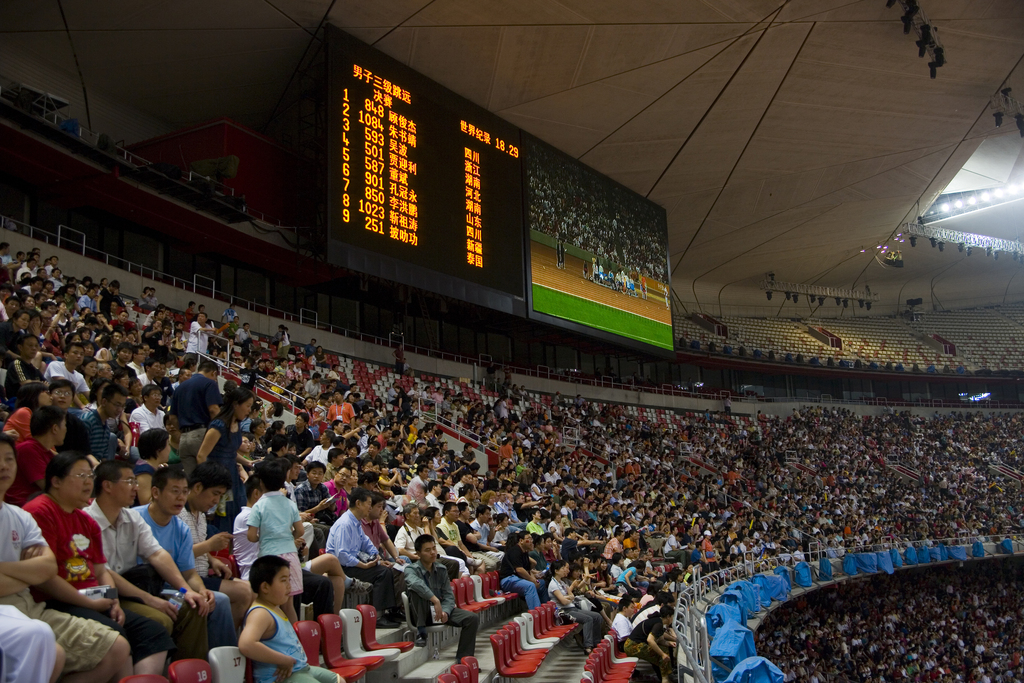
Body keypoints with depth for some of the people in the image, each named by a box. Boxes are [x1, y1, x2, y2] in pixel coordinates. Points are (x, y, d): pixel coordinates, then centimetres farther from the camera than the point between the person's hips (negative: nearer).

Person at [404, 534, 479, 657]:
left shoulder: (441, 569, 6)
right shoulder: (411, 569, -10)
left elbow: (449, 595, 2)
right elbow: (415, 582, -35)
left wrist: (445, 611, -19)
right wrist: (435, 600, -44)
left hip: (440, 610, 5)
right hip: (421, 614, -5)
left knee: (472, 618, -15)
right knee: (416, 590, -34)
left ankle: (462, 659, -7)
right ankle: (421, 631, -22)